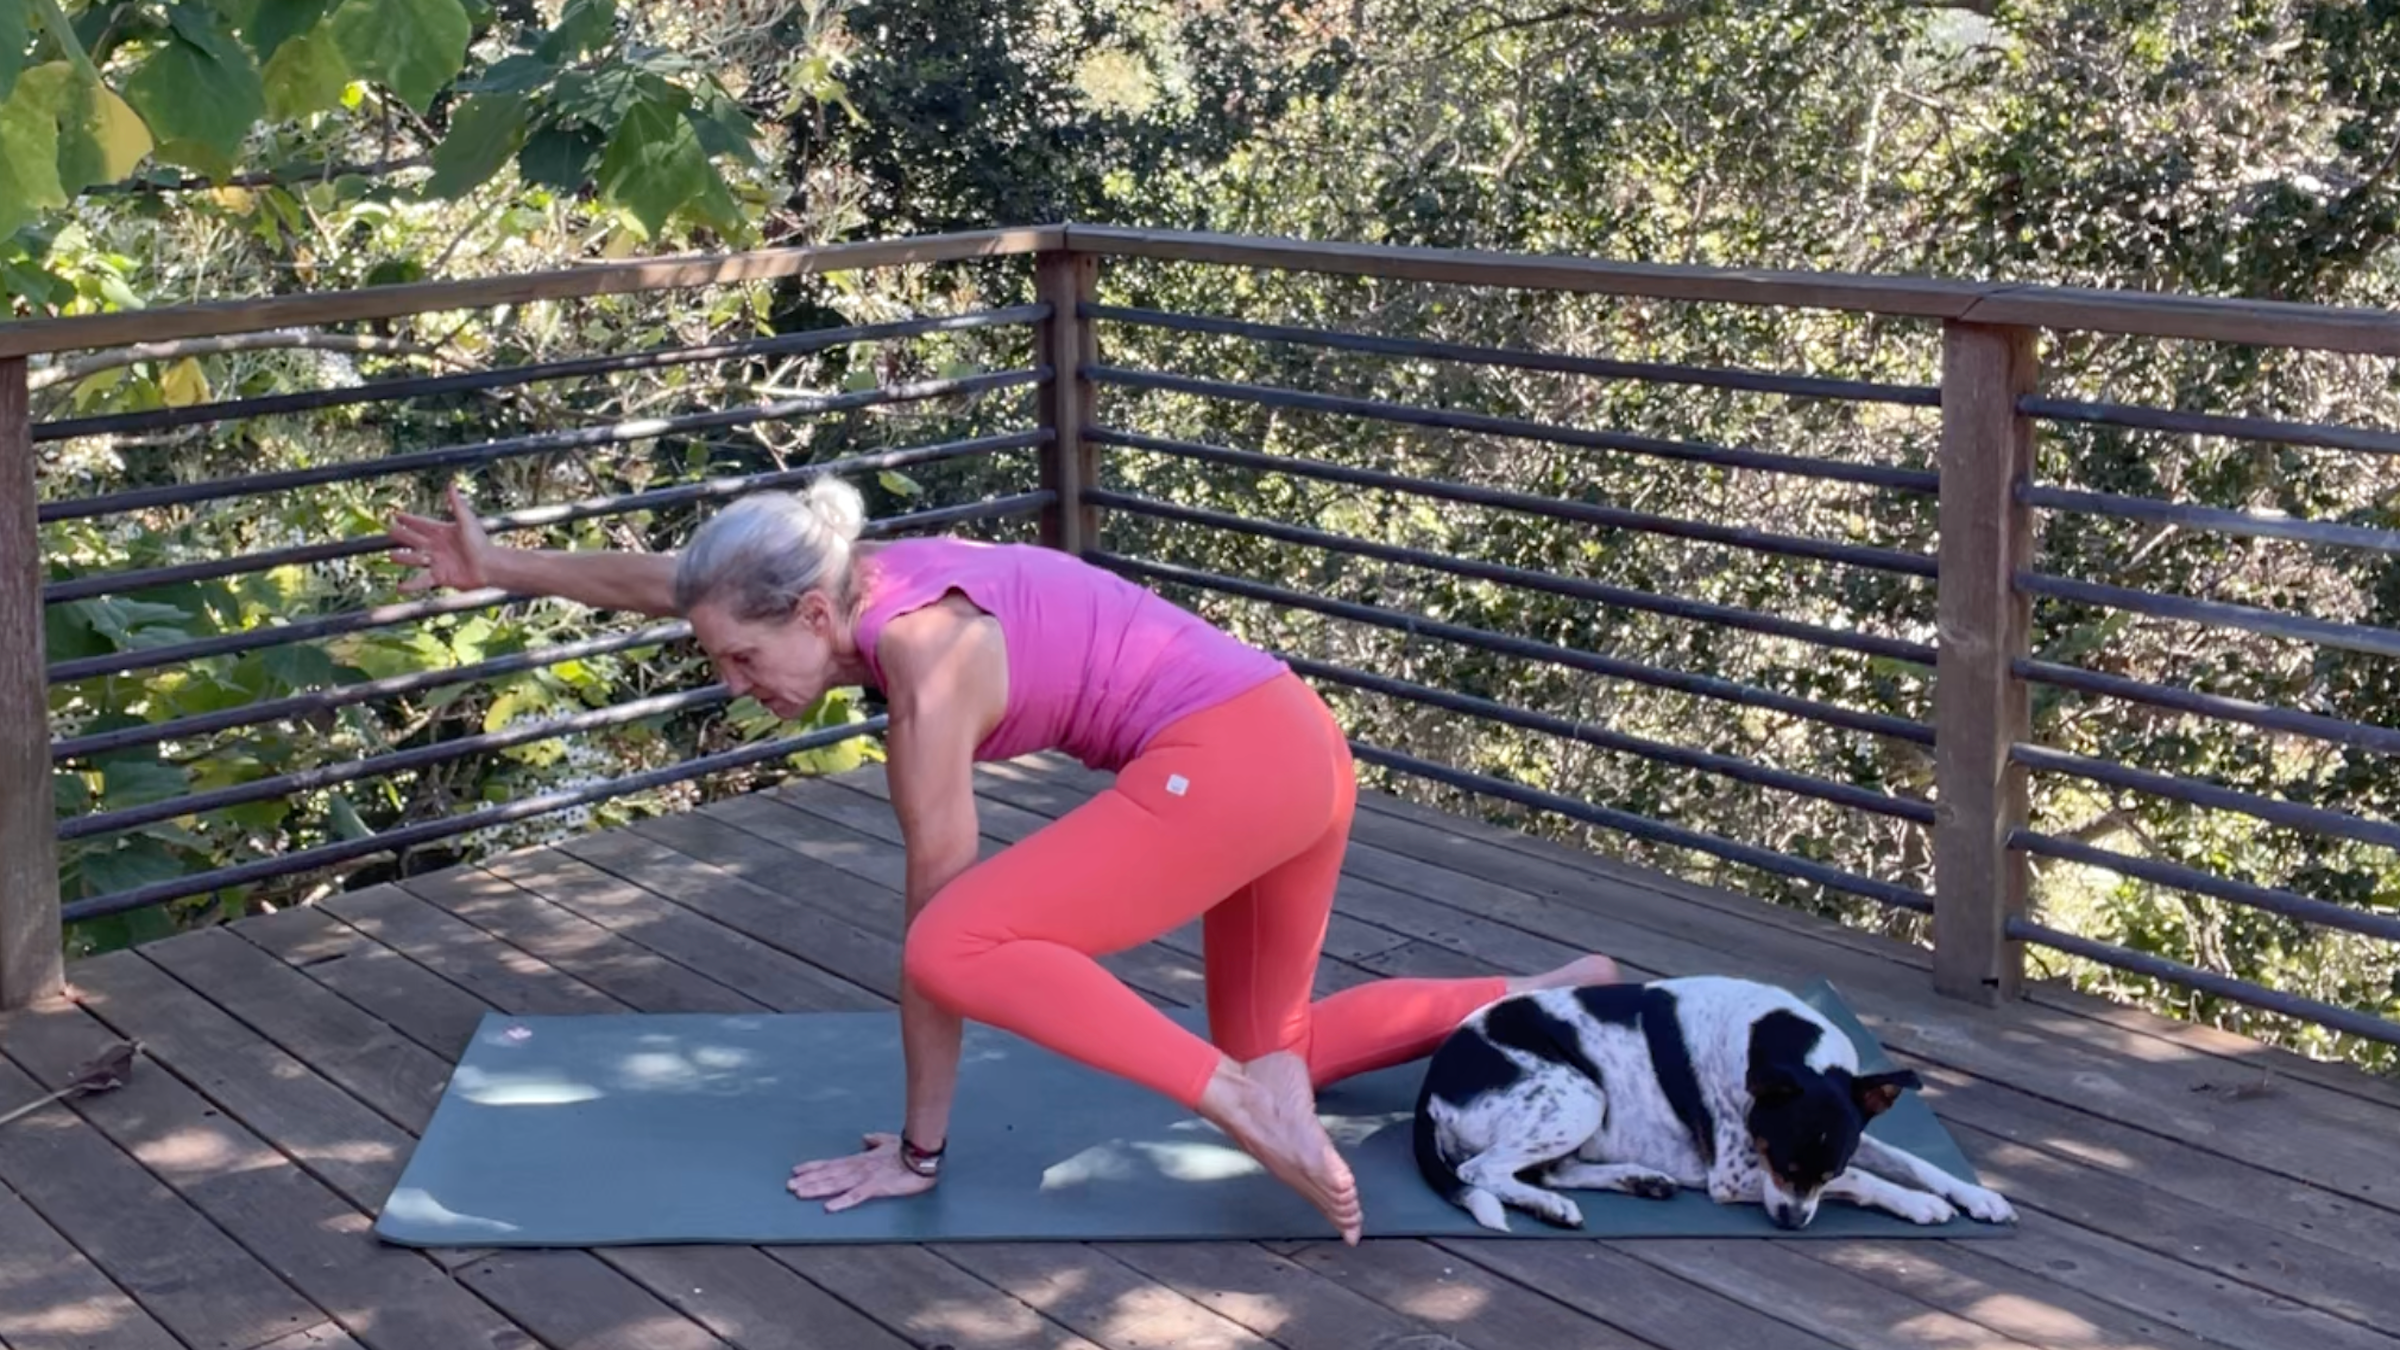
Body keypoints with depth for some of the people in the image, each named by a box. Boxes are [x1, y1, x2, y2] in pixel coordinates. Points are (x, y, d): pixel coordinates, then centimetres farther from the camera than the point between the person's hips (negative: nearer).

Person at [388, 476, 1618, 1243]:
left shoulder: (922, 661, -18)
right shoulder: (859, 582, 5)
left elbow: (932, 927, -13)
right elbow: (665, 580, 22)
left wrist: (917, 1150, -5)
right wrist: (500, 567, 31)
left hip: (1234, 761, -10)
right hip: (1289, 748, 10)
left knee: (962, 947, -21)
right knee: (1269, 1050, 24)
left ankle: (1245, 1101, -18)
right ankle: (1556, 999, 26)